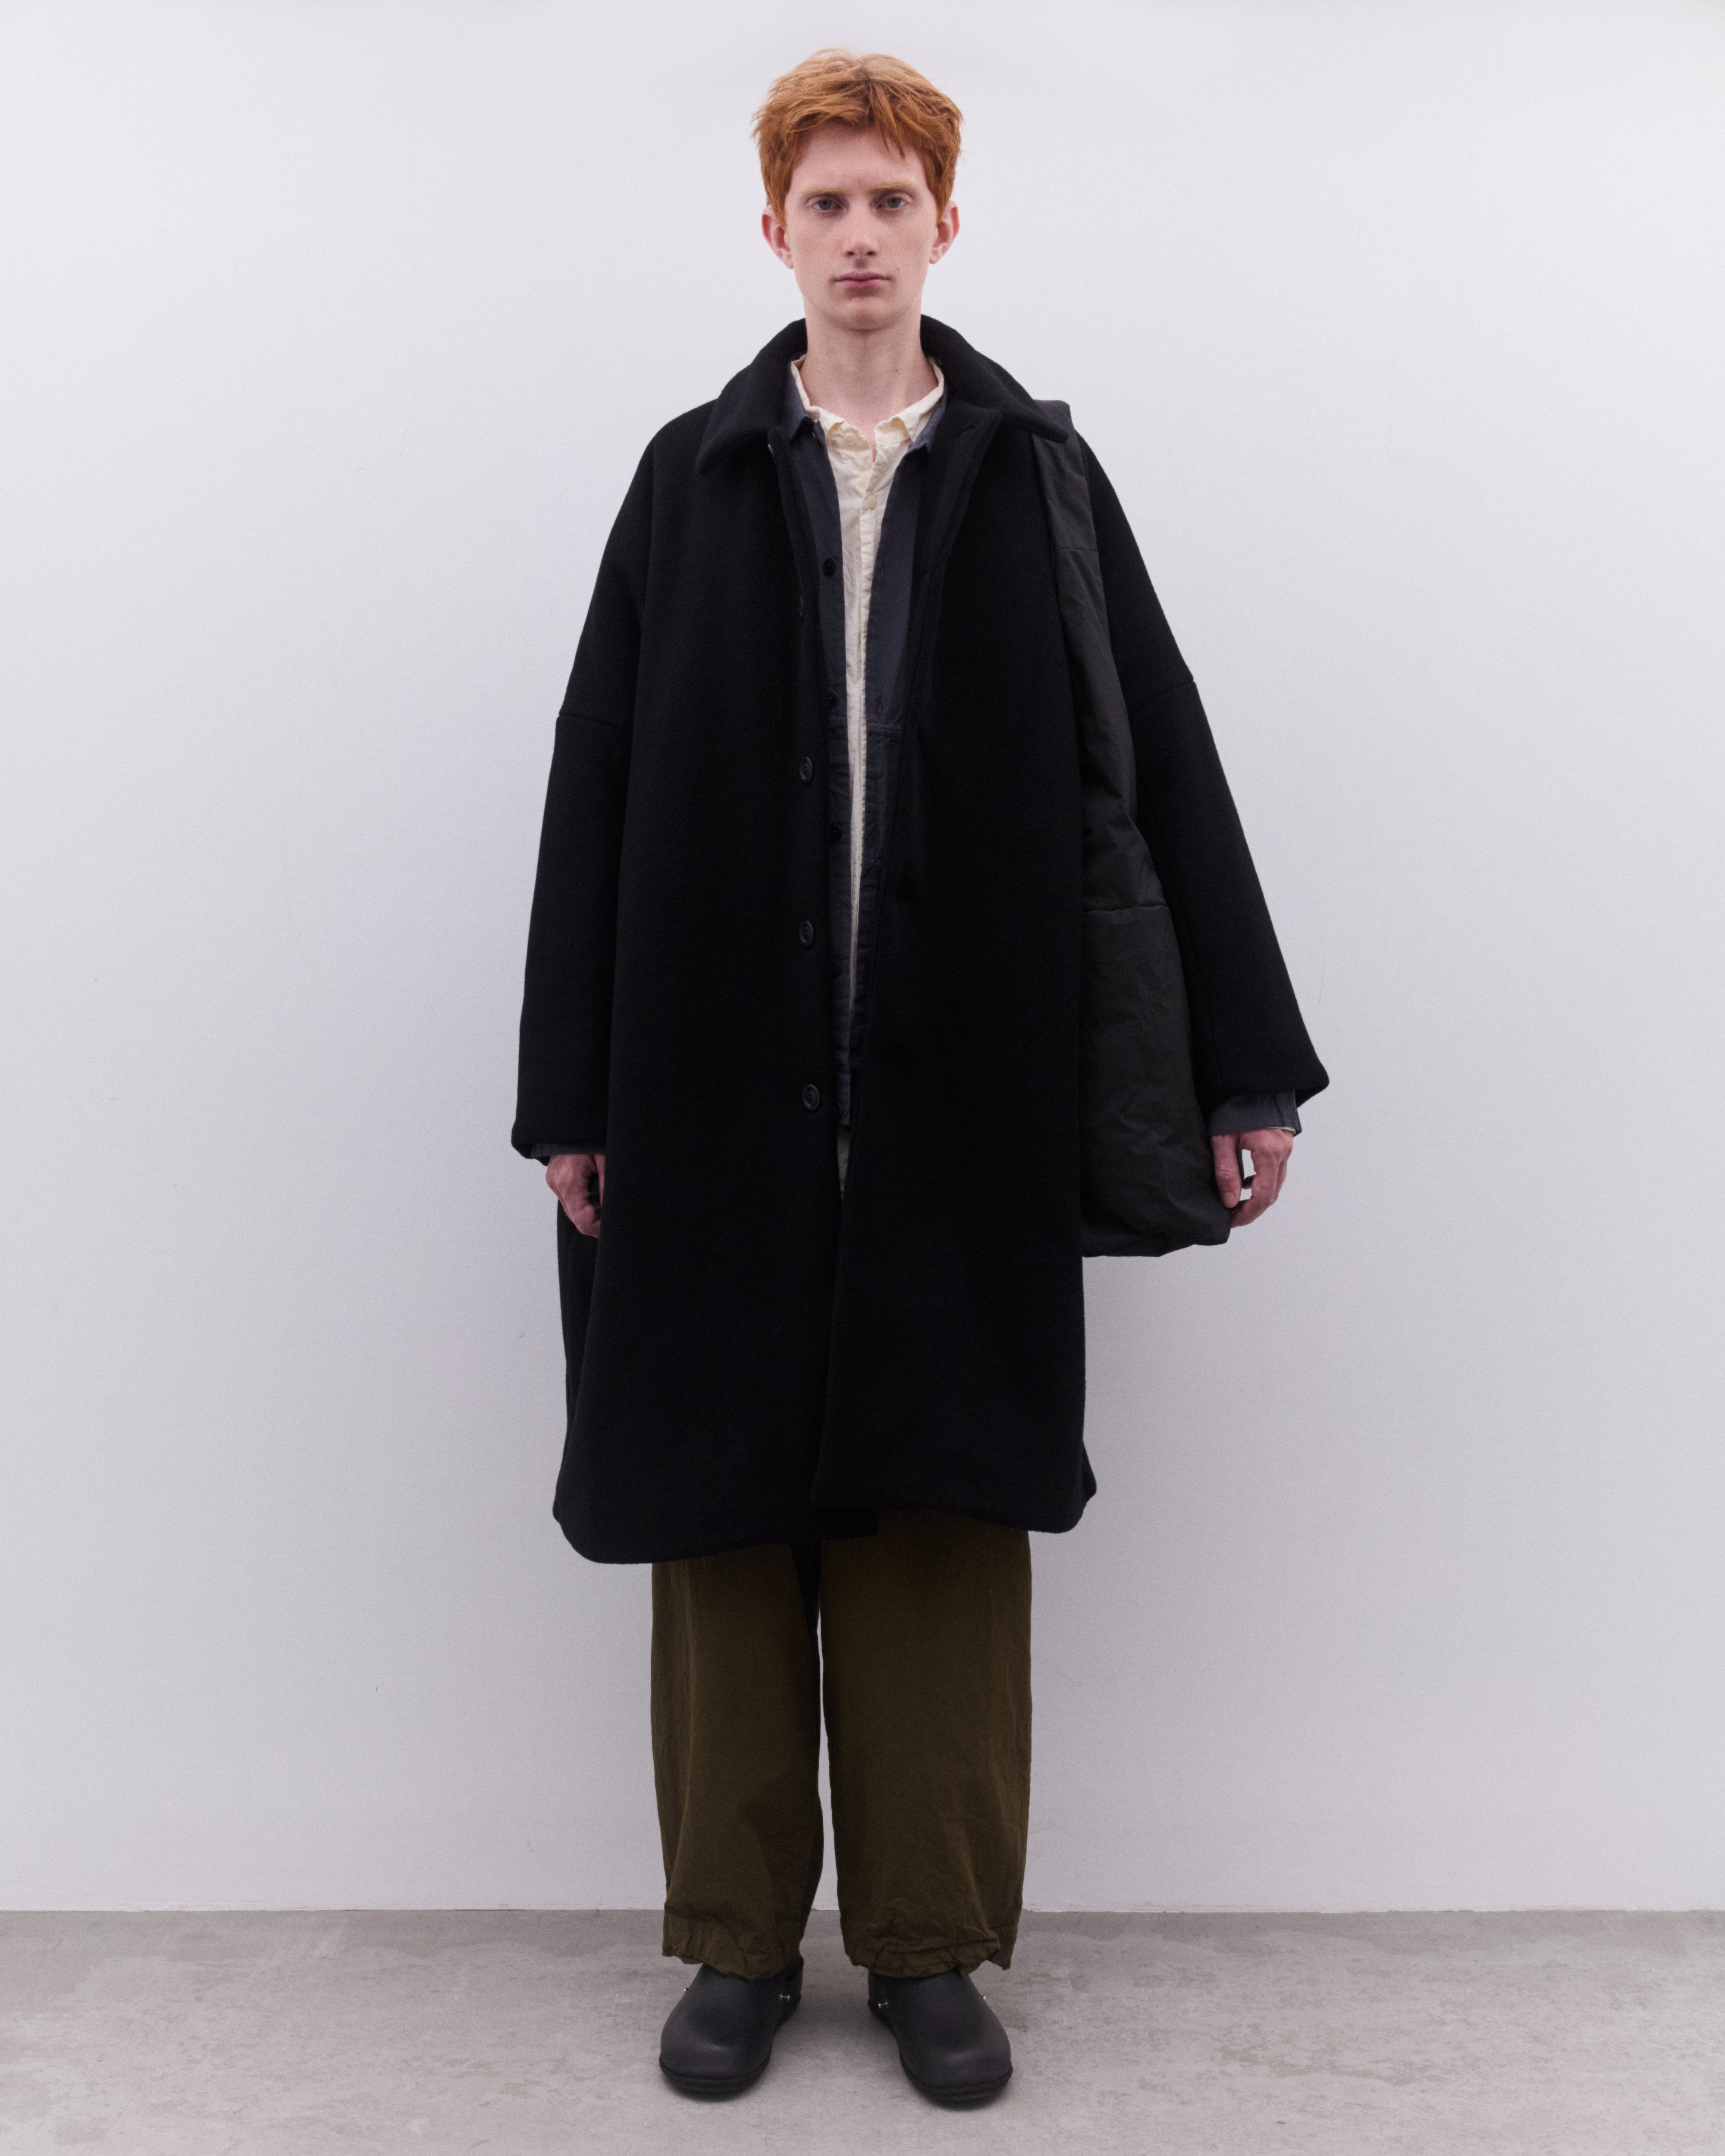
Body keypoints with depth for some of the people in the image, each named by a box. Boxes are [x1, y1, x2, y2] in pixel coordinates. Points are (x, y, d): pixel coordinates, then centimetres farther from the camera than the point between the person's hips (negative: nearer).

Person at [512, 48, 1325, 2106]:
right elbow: (595, 792, 5)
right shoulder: (692, 477, 7)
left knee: (946, 1511, 6)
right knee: (725, 1509, 7)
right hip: (721, 1086, 1)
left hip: (963, 1089, 0)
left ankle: (932, 1939, 22)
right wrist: (570, 1094, 1)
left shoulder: (1036, 473, 7)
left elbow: (1163, 766, 4)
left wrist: (1244, 1065, -1)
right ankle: (740, 1935, 23)